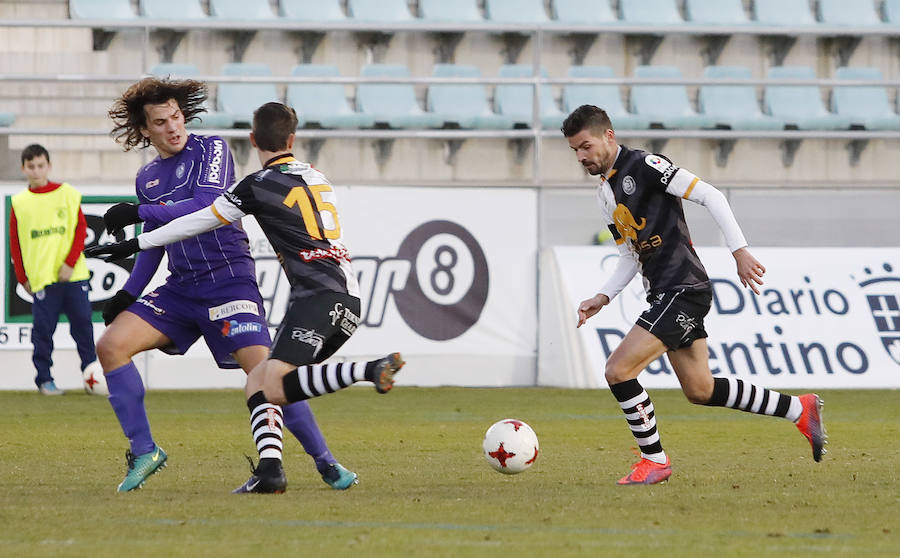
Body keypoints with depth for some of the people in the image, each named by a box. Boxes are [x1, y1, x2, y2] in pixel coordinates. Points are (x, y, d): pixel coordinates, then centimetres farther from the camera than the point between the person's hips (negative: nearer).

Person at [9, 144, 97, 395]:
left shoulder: (68, 194, 3)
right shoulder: (19, 202, 5)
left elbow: (81, 229, 2)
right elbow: (15, 242, 8)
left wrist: (70, 263, -8)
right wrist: (22, 277, 2)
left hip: (72, 275, 0)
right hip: (41, 278, 0)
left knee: (82, 325, 2)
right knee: (43, 330, -2)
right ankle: (44, 379, 5)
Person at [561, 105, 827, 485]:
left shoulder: (643, 166, -12)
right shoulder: (605, 193, 16)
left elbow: (709, 195, -15)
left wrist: (739, 250, -20)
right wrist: (602, 298, 9)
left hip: (683, 290, -10)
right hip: (664, 295, 10)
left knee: (618, 370, -15)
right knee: (699, 390, 15)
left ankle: (654, 460, 0)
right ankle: (801, 410, 27)